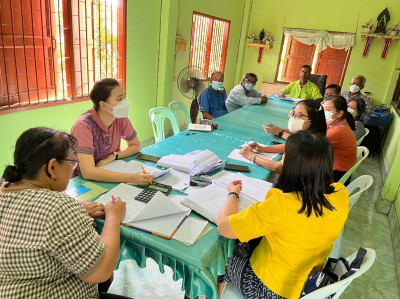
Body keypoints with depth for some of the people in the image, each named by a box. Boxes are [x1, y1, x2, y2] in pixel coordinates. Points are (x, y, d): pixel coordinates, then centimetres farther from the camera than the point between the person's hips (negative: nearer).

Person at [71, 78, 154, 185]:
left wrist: (113, 156, -12)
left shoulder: (121, 119, -8)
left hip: (109, 174, 6)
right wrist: (131, 178, -42)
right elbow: (88, 172, -34)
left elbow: (136, 146, 6)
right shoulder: (84, 126, -24)